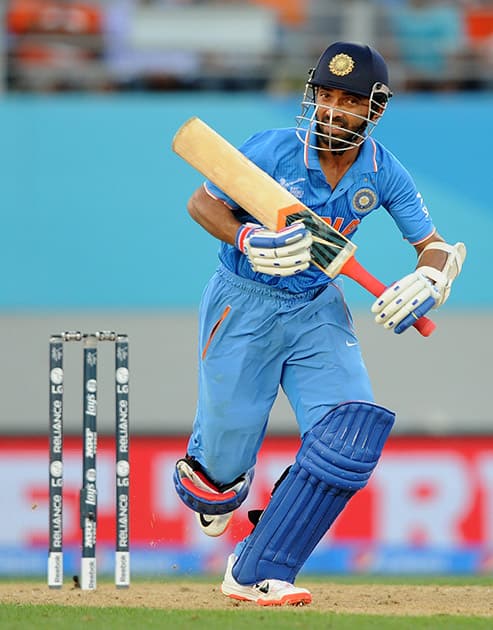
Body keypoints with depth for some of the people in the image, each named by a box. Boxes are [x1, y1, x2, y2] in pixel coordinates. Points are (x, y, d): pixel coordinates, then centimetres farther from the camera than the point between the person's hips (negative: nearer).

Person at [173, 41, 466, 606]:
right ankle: (207, 486, 43)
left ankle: (257, 572, -11)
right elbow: (202, 204, -9)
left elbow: (434, 246, 2)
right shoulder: (274, 151, -19)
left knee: (353, 432, -18)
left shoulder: (383, 173, -8)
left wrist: (427, 280, -21)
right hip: (243, 306, -3)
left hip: (318, 311, 3)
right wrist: (249, 240, -28)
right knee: (226, 455, 0)